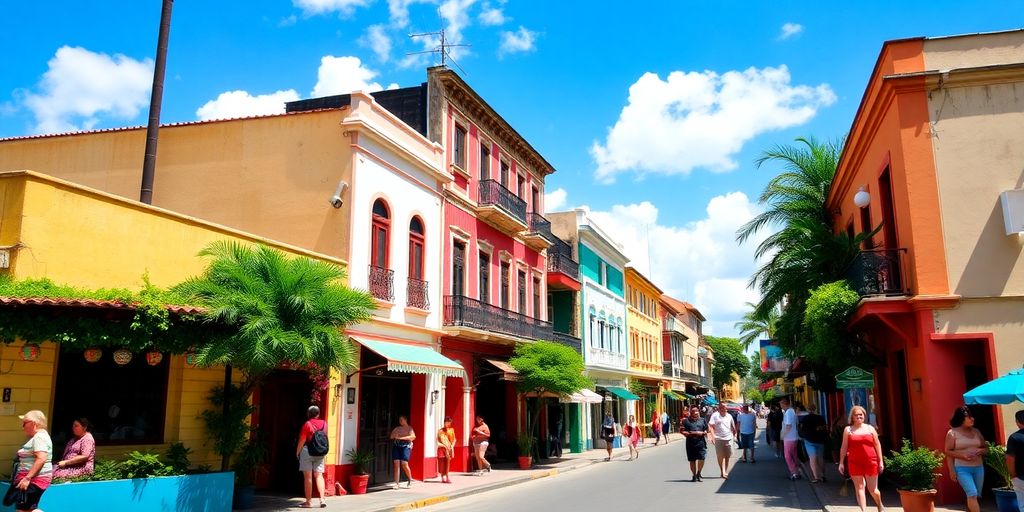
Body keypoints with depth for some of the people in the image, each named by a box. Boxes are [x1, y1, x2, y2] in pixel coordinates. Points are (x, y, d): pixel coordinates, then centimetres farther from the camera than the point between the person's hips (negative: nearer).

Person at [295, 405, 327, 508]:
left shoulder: (307, 424, -9)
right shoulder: (324, 424, 3)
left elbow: (302, 440, -10)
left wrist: (297, 452, 1)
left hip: (307, 451, -4)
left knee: (307, 476, 1)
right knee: (319, 476, 9)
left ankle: (309, 501, 3)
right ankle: (322, 499, 1)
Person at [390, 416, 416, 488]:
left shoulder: (409, 428, 7)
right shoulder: (397, 428, 21)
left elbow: (413, 436, -9)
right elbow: (391, 436, 17)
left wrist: (401, 437, -14)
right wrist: (395, 436, -6)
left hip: (406, 446, -4)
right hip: (396, 446, 4)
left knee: (404, 464, -14)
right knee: (396, 464, -7)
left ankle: (410, 480, 8)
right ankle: (397, 483, -4)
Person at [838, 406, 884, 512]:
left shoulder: (870, 428, 8)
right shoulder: (848, 429, 5)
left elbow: (877, 445, 9)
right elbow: (844, 447, 6)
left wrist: (881, 461, 4)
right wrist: (841, 462, 3)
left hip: (871, 462, 0)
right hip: (855, 463, 0)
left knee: (872, 489, 9)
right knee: (859, 488, -1)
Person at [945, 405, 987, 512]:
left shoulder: (976, 431, 11)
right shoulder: (952, 433, -4)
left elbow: (986, 448, 17)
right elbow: (948, 452, -4)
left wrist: (980, 451, -5)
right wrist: (959, 460, -16)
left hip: (978, 467, 6)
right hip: (962, 469, -6)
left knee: (976, 496, 11)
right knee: (972, 494, -16)